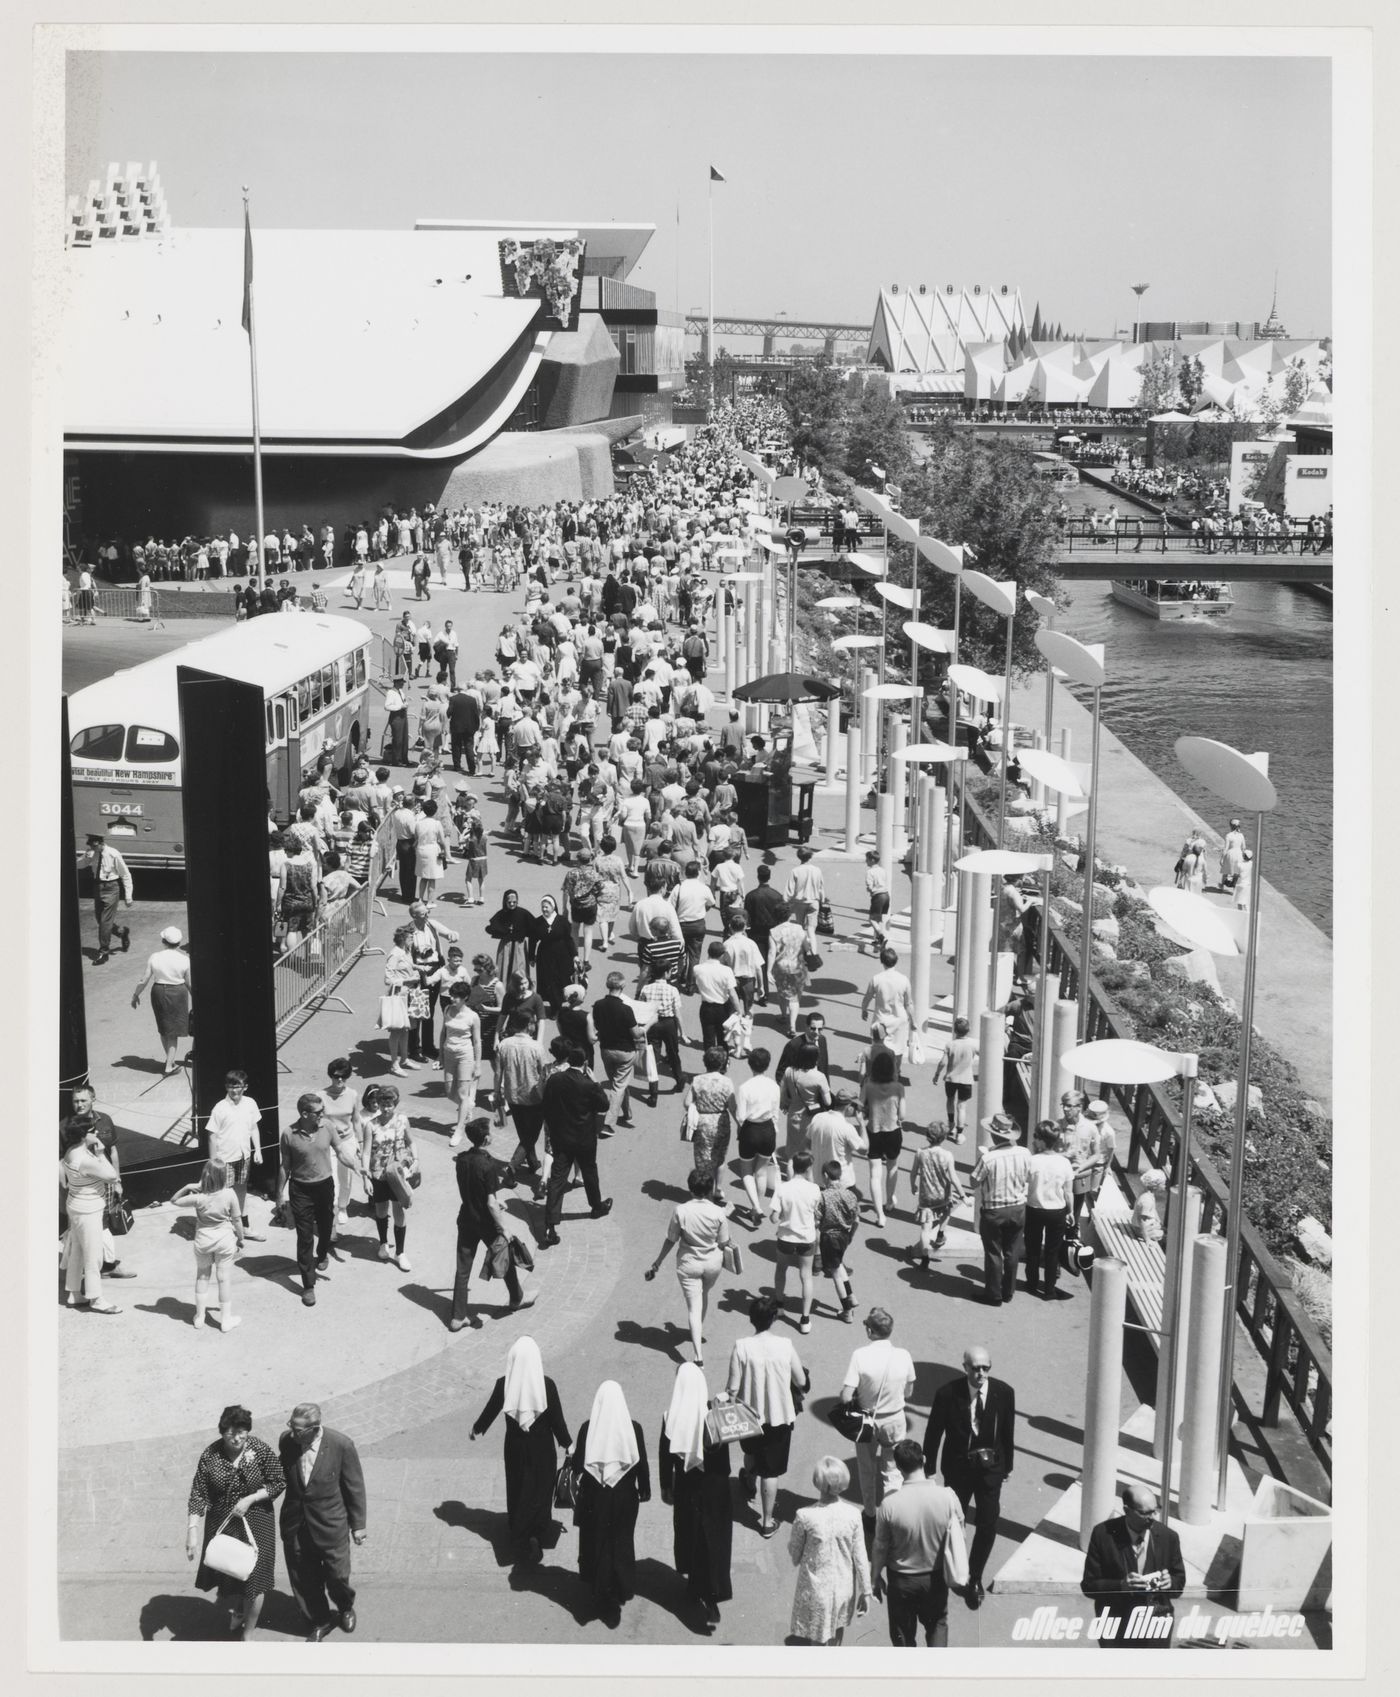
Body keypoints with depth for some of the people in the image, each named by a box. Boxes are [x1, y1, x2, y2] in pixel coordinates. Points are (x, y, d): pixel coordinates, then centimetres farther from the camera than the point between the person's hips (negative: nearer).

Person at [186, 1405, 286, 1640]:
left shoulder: (262, 1451, -15)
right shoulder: (210, 1456, -13)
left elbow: (279, 1483, -7)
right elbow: (198, 1495, -13)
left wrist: (250, 1499, -18)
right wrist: (193, 1530, -22)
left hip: (255, 1524, -1)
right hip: (221, 1524, 1)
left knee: (253, 1580, 2)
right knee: (223, 1578, 11)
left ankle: (247, 1636, 22)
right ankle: (235, 1613, 45)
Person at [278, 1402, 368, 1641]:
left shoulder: (341, 1445, -22)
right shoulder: (286, 1441, -13)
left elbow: (355, 1487, -9)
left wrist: (359, 1524, -2)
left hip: (330, 1526, -3)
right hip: (295, 1526, 3)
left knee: (337, 1575, 12)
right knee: (304, 1579, 13)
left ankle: (345, 1608, 45)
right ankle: (320, 1621, 39)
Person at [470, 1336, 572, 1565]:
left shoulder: (503, 1385, -17)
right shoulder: (547, 1385, -21)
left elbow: (490, 1410, -1)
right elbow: (557, 1418, -12)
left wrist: (476, 1429, 19)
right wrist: (567, 1444, 4)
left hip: (516, 1447, 2)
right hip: (542, 1447, -2)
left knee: (517, 1489, 21)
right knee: (540, 1490, 16)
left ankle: (519, 1537, 32)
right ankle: (537, 1535, 7)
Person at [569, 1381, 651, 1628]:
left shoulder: (588, 1428, -14)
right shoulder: (633, 1428, -13)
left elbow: (577, 1464, -8)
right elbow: (642, 1463, -6)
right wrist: (644, 1490, 8)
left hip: (594, 1497, 0)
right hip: (624, 1496, 0)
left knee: (597, 1544, 15)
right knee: (621, 1544, 16)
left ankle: (599, 1592, 22)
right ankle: (619, 1592, 22)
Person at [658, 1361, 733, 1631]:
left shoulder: (671, 1418, -14)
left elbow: (665, 1456, -5)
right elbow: (724, 1453, -11)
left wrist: (665, 1487, 6)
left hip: (686, 1486, 1)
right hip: (715, 1485, -1)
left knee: (689, 1534, 20)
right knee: (714, 1538, 6)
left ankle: (695, 1583, 35)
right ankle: (711, 1597, 0)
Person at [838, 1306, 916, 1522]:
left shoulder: (860, 1355, -24)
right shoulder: (903, 1356, -16)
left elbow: (846, 1397, -23)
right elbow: (908, 1393, -3)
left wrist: (859, 1397, -2)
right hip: (895, 1421, 1)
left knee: (867, 1470, 22)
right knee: (892, 1471, 19)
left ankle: (869, 1512, 37)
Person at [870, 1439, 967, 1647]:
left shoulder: (890, 1505, -25)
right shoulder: (947, 1497, -19)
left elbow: (880, 1548, -12)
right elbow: (957, 1539, -4)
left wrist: (875, 1578, 6)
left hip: (902, 1580, -2)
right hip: (936, 1577, 2)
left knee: (903, 1632, 19)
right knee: (937, 1623, 27)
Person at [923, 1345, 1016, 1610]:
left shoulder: (1004, 1392, -14)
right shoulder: (947, 1393, -20)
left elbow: (1008, 1432, 0)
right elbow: (933, 1433, -9)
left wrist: (1007, 1465, 9)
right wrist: (929, 1469, -3)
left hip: (991, 1467, 1)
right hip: (958, 1468, -1)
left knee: (988, 1526, 2)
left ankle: (974, 1578, 25)